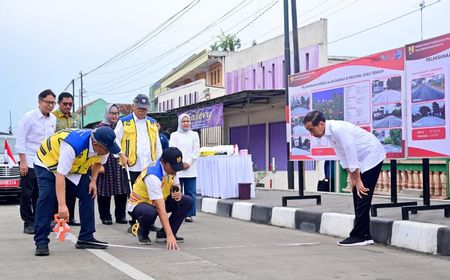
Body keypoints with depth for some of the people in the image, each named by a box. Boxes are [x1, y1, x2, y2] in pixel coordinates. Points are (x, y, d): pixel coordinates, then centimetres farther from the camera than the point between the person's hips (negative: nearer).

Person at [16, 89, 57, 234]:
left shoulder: (53, 119, 9)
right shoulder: (29, 117, -9)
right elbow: (21, 140, -9)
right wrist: (23, 161, -13)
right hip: (29, 162, -5)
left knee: (40, 195, 8)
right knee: (27, 194, 0)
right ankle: (28, 223, 6)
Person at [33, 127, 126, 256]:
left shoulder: (103, 146, -22)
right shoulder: (72, 146, -45)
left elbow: (98, 161, 3)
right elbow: (60, 175, -45)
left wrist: (93, 181, -11)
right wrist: (62, 205, -50)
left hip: (75, 166, 7)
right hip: (47, 162, -7)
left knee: (88, 194, -1)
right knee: (47, 197, -22)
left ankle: (86, 238, 8)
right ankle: (41, 243, -16)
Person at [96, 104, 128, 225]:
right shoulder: (100, 127, 0)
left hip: (120, 163, 4)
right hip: (106, 163, -4)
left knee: (122, 190, 4)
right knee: (105, 189, 0)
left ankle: (120, 215, 15)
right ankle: (105, 216, 10)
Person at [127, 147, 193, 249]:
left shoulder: (171, 169, -11)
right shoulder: (153, 176, -35)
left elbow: (174, 187, 10)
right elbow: (161, 209, -40)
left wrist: (178, 194, -18)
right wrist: (170, 235, -45)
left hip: (159, 201, 8)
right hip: (138, 204, -8)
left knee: (187, 202, -10)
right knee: (150, 212, -42)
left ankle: (163, 234, -2)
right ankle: (142, 233, -6)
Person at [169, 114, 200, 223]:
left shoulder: (194, 135, 13)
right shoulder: (174, 135, 8)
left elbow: (196, 150, 6)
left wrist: (188, 162, -6)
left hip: (190, 168, 1)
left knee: (191, 192, -3)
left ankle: (189, 214, 1)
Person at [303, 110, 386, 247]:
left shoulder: (338, 130, -28)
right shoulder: (329, 133, 0)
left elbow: (351, 155, -26)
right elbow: (342, 156, 7)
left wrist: (358, 181, -21)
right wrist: (352, 178, 5)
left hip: (372, 156, -9)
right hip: (362, 160, 10)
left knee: (363, 195, -11)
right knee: (357, 196, 7)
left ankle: (359, 236, -8)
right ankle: (364, 236, 10)